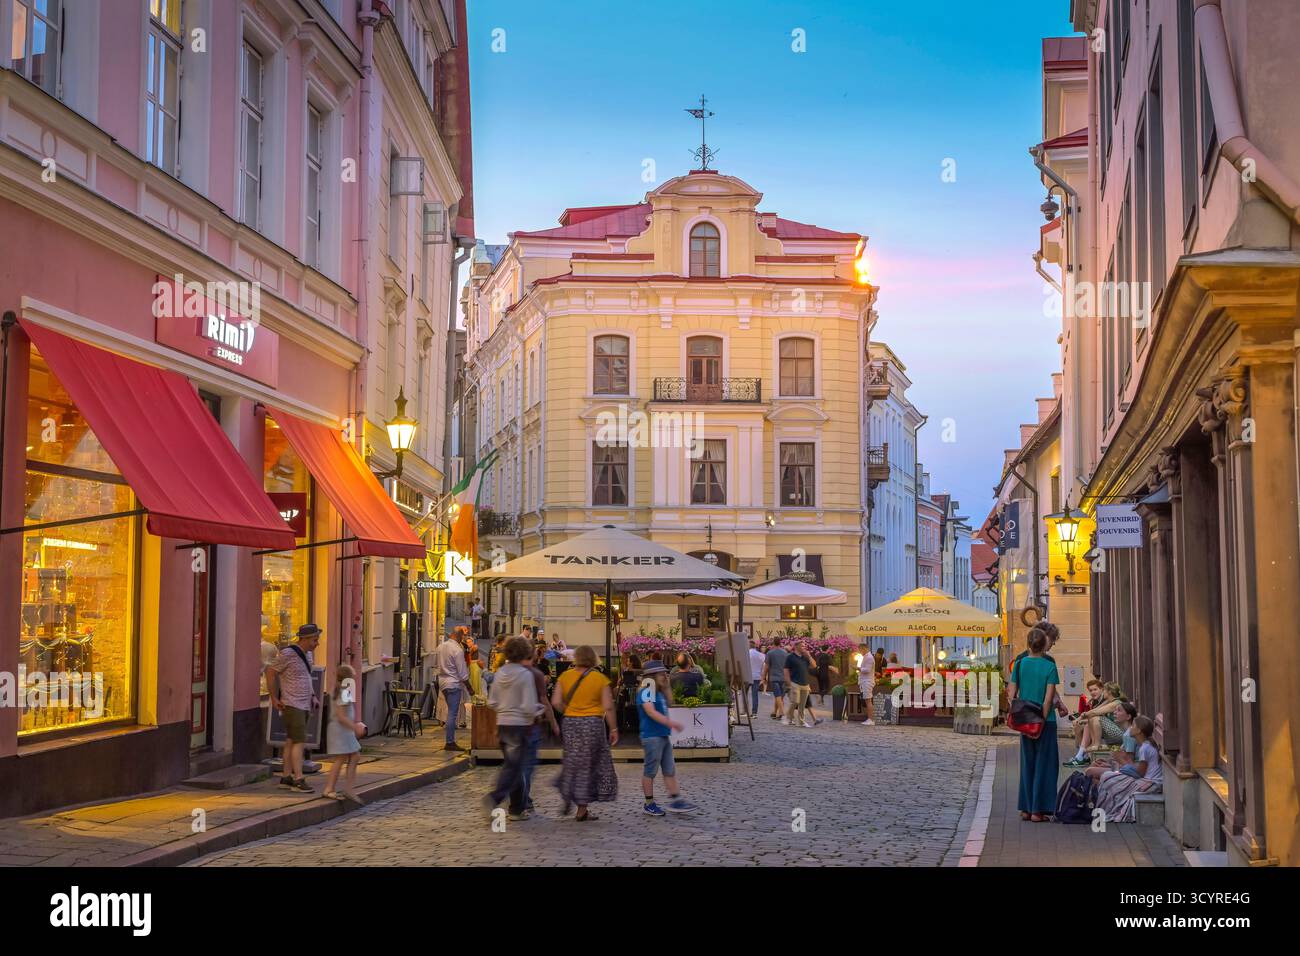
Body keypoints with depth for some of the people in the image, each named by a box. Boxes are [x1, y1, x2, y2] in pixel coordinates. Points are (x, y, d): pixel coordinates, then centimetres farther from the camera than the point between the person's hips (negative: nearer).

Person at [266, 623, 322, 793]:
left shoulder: (307, 654, 11)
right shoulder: (287, 654, -14)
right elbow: (271, 673, -9)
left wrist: (313, 696, 13)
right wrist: (274, 699, -9)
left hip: (304, 705, 8)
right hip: (292, 705, -8)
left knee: (291, 742, 10)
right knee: (299, 742, -13)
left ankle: (286, 778, 14)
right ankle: (298, 780, -14)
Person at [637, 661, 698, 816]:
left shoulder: (659, 692, 16)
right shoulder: (646, 691, -12)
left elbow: (665, 707, 26)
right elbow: (651, 712, -22)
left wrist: (666, 687, 16)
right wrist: (671, 723, -30)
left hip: (664, 736, 9)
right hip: (652, 736, -9)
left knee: (670, 770, 7)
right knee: (650, 771, -1)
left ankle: (675, 801, 8)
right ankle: (649, 804, 6)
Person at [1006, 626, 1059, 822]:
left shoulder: (1019, 664, 0)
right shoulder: (1049, 666, -9)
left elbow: (1012, 695, 0)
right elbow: (1048, 699, -14)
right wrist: (1041, 721, -11)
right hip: (1045, 721, -4)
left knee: (1027, 763, 14)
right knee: (1043, 764, 4)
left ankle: (1026, 809, 16)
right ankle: (1038, 810, 3)